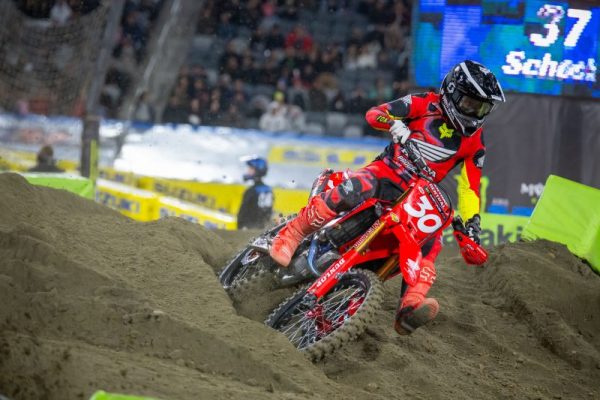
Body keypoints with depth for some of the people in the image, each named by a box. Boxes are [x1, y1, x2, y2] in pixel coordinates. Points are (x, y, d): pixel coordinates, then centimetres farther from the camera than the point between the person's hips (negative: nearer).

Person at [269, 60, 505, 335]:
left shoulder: (474, 142, 7)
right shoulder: (427, 104, -3)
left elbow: (470, 186, 8)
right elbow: (374, 113, -8)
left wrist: (472, 223, -7)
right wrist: (395, 124, -30)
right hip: (386, 172, -4)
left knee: (430, 243, -23)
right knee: (351, 191, -36)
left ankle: (410, 308, -38)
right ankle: (290, 235, -24)